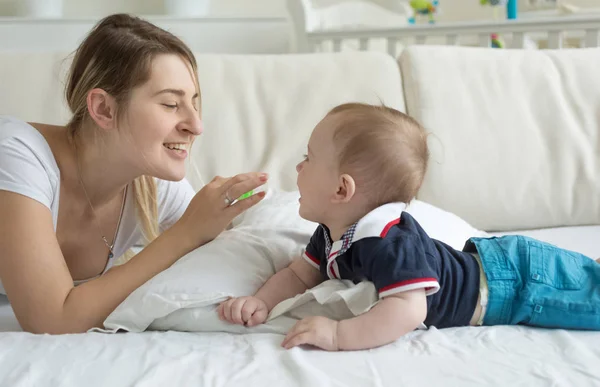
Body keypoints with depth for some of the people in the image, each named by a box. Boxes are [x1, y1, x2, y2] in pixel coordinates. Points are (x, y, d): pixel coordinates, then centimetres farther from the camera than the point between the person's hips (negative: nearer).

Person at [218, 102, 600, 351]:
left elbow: (408, 310, -44)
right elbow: (298, 275, 4)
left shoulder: (388, 242, -36)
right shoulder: (332, 233, -4)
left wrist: (338, 333, -47)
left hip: (517, 280, -8)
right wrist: (262, 302, -16)